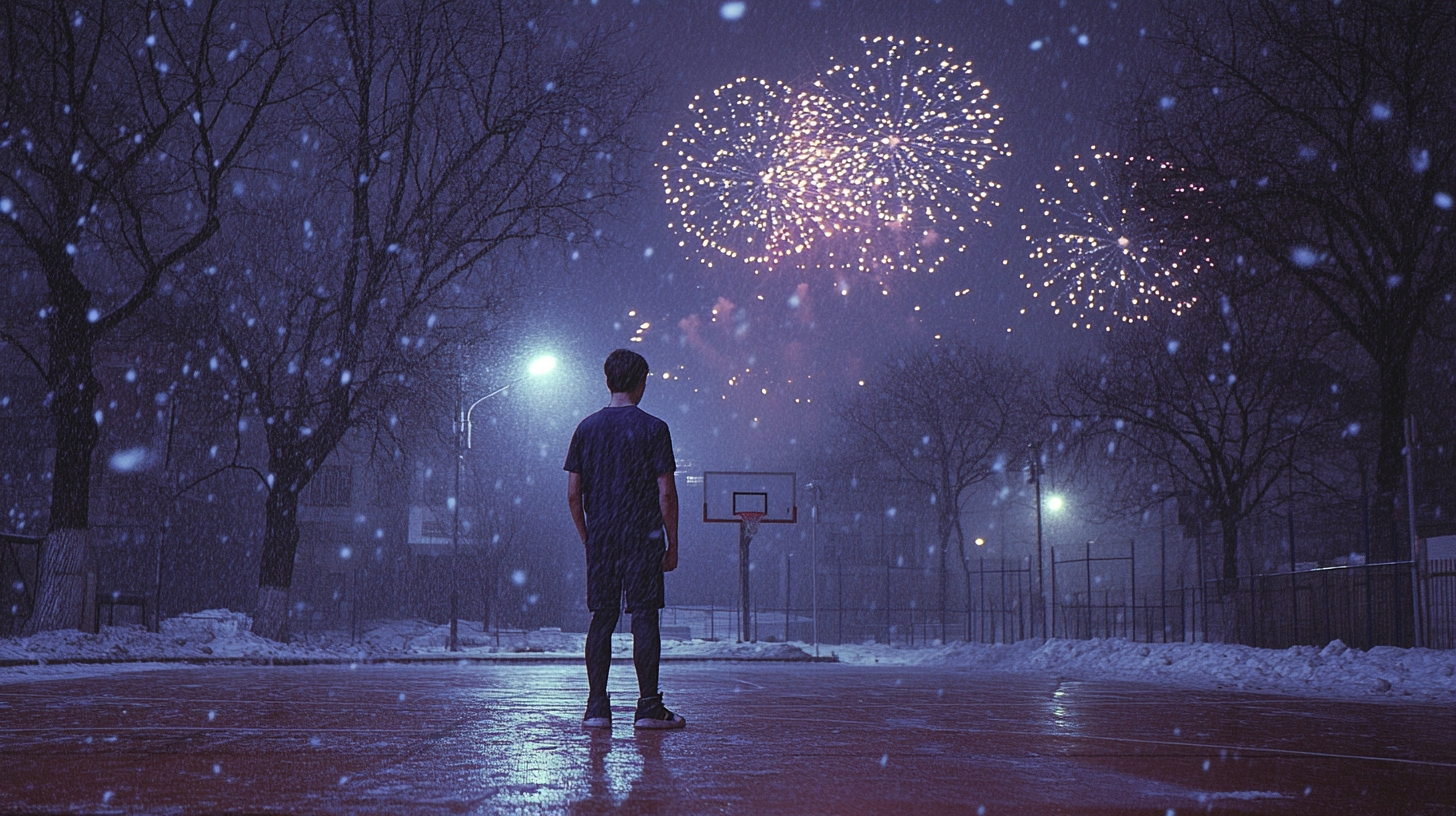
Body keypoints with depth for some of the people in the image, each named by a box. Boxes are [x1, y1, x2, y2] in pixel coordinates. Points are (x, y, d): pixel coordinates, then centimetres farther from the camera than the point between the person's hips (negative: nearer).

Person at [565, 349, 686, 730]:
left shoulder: (586, 429, 7)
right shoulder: (653, 429, -4)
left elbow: (573, 494, 6)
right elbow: (666, 492, -7)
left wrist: (587, 539, 15)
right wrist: (672, 544, 0)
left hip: (600, 538, 4)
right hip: (643, 538, -3)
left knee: (601, 619, 6)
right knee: (644, 618, -1)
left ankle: (597, 709, 5)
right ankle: (648, 708, 0)